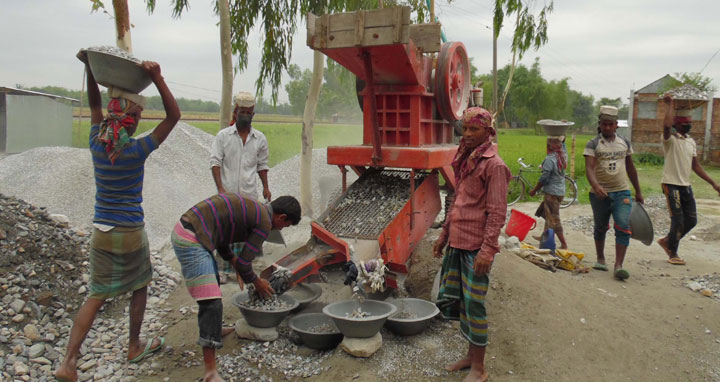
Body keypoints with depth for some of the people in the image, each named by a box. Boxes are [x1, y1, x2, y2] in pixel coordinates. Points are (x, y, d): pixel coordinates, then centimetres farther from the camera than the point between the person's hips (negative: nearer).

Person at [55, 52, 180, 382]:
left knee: (96, 296, 11)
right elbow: (173, 115, -16)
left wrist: (90, 68, 9)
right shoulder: (137, 150, -17)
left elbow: (94, 104, 13)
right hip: (131, 234, -4)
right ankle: (134, 347, 33)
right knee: (139, 287, 18)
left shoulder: (97, 145, -4)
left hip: (101, 233, 4)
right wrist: (157, 78, -21)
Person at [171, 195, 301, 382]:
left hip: (182, 230, 11)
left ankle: (214, 329, 53)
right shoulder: (264, 223, -10)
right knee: (212, 302, -11)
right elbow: (244, 262, -7)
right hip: (191, 242, -11)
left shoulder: (251, 207, 17)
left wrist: (235, 263, 22)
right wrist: (257, 282, 12)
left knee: (213, 283, 30)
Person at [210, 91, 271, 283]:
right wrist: (220, 188, -14)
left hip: (249, 195, 2)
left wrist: (266, 187, 7)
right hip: (227, 194, -2)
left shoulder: (260, 139, 7)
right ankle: (224, 269, 16)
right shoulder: (223, 135, 0)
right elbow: (215, 162, -4)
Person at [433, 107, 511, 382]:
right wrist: (444, 234, 21)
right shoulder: (464, 160, 14)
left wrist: (488, 250, -20)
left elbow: (497, 212, -15)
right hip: (457, 243, 8)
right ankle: (470, 356, 32)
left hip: (476, 246, -8)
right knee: (450, 300, 14)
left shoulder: (494, 165, -11)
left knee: (473, 305, 0)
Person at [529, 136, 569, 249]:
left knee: (553, 219, -2)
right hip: (561, 191, 8)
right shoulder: (562, 156, 1)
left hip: (552, 192, -8)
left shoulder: (550, 159, -19)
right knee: (547, 214, 23)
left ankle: (564, 244, 0)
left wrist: (534, 190, -5)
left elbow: (544, 179, -17)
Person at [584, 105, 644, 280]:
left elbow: (630, 167, 18)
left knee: (623, 228, -14)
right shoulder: (593, 144, -4)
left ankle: (618, 266, -14)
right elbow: (589, 168, -17)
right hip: (600, 193, -2)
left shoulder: (624, 142, 9)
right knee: (600, 228, 13)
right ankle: (600, 259, 32)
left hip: (622, 192, 2)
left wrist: (638, 191, 20)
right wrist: (595, 186, -35)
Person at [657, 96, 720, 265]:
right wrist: (669, 105, -20)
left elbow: (695, 165, 18)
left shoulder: (691, 141, 14)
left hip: (686, 186, 7)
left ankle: (667, 241, 29)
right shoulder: (670, 139, -8)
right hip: (671, 184, -7)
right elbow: (667, 125, -33)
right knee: (678, 220, -3)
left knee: (691, 220, 9)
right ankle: (673, 254, 13)